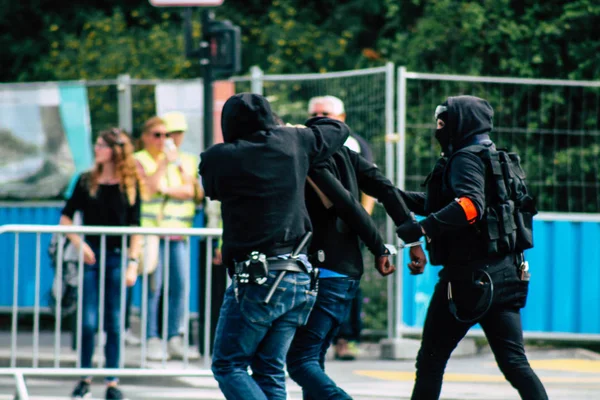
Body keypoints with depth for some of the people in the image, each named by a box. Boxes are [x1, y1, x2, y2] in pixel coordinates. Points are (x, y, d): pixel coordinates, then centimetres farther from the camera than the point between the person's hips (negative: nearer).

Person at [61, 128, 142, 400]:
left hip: (117, 257, 0)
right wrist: (79, 243, -7)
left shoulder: (130, 185, 3)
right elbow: (66, 217, 8)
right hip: (91, 256, 0)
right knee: (88, 321, -4)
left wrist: (133, 263, -5)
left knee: (114, 323, 1)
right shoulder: (87, 181, 5)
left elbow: (135, 229, 3)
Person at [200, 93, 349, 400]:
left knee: (228, 365, 4)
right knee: (270, 370, 12)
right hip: (301, 279, 6)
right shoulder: (294, 143, 5)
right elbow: (337, 130, 24)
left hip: (257, 281, -6)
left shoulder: (219, 159, -8)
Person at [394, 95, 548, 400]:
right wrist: (400, 197, 26)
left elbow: (470, 206, -27)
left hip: (469, 276, -8)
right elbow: (447, 204, 30)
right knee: (513, 361, 2)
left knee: (431, 361, 3)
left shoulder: (467, 158, -9)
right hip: (505, 272, 8)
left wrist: (424, 227, -33)